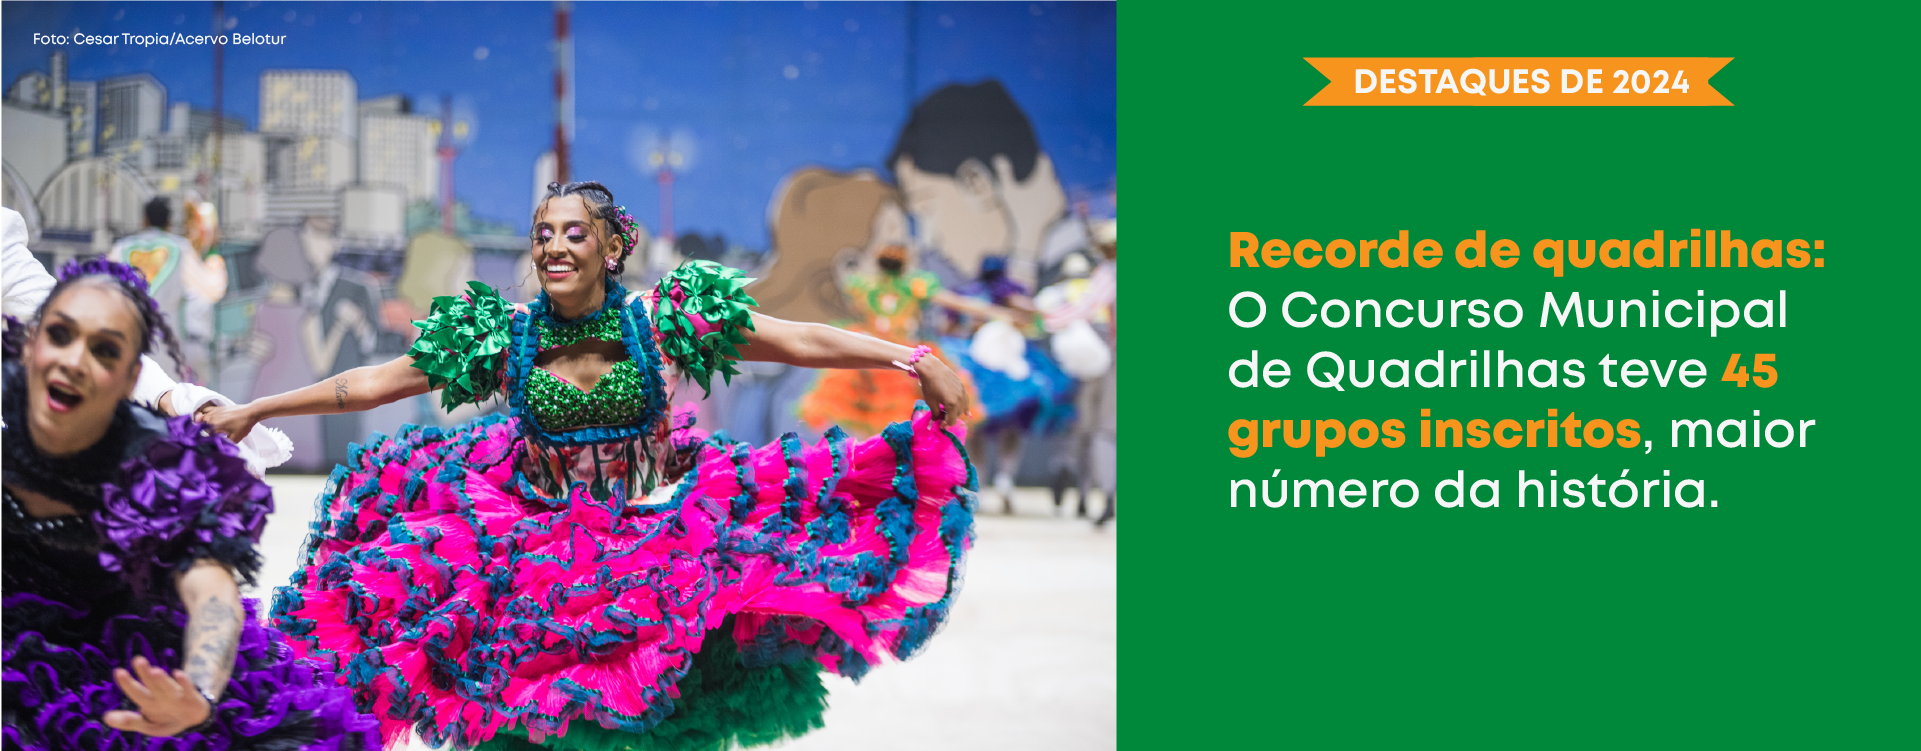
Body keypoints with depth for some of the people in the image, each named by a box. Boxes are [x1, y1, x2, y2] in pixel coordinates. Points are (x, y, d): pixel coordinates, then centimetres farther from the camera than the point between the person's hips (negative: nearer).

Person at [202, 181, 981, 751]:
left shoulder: (664, 320, -11)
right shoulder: (502, 336, -6)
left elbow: (802, 340, -12)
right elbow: (372, 382, 1)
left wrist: (915, 359, -23)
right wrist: (255, 410, 1)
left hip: (658, 534, -1)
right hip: (535, 546, 1)